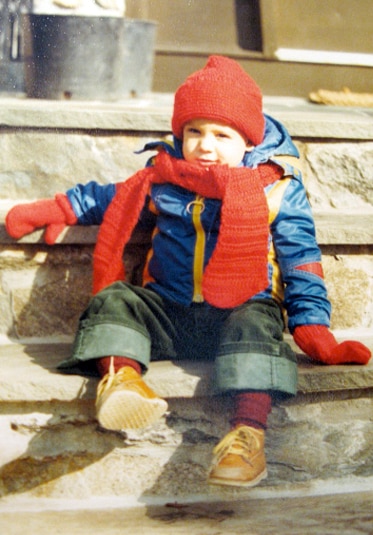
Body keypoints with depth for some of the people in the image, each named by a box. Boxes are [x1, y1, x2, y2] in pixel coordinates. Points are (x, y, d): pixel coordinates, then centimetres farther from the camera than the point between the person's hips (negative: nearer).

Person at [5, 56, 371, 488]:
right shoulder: (162, 180, 12)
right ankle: (120, 373, -42)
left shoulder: (279, 189, 4)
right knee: (113, 298, -18)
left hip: (242, 312, -3)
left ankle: (248, 428, -48)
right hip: (167, 314, 3)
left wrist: (313, 330, -6)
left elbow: (301, 261, 3)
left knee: (257, 322, -35)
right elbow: (111, 200, 30)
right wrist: (55, 210, 21)